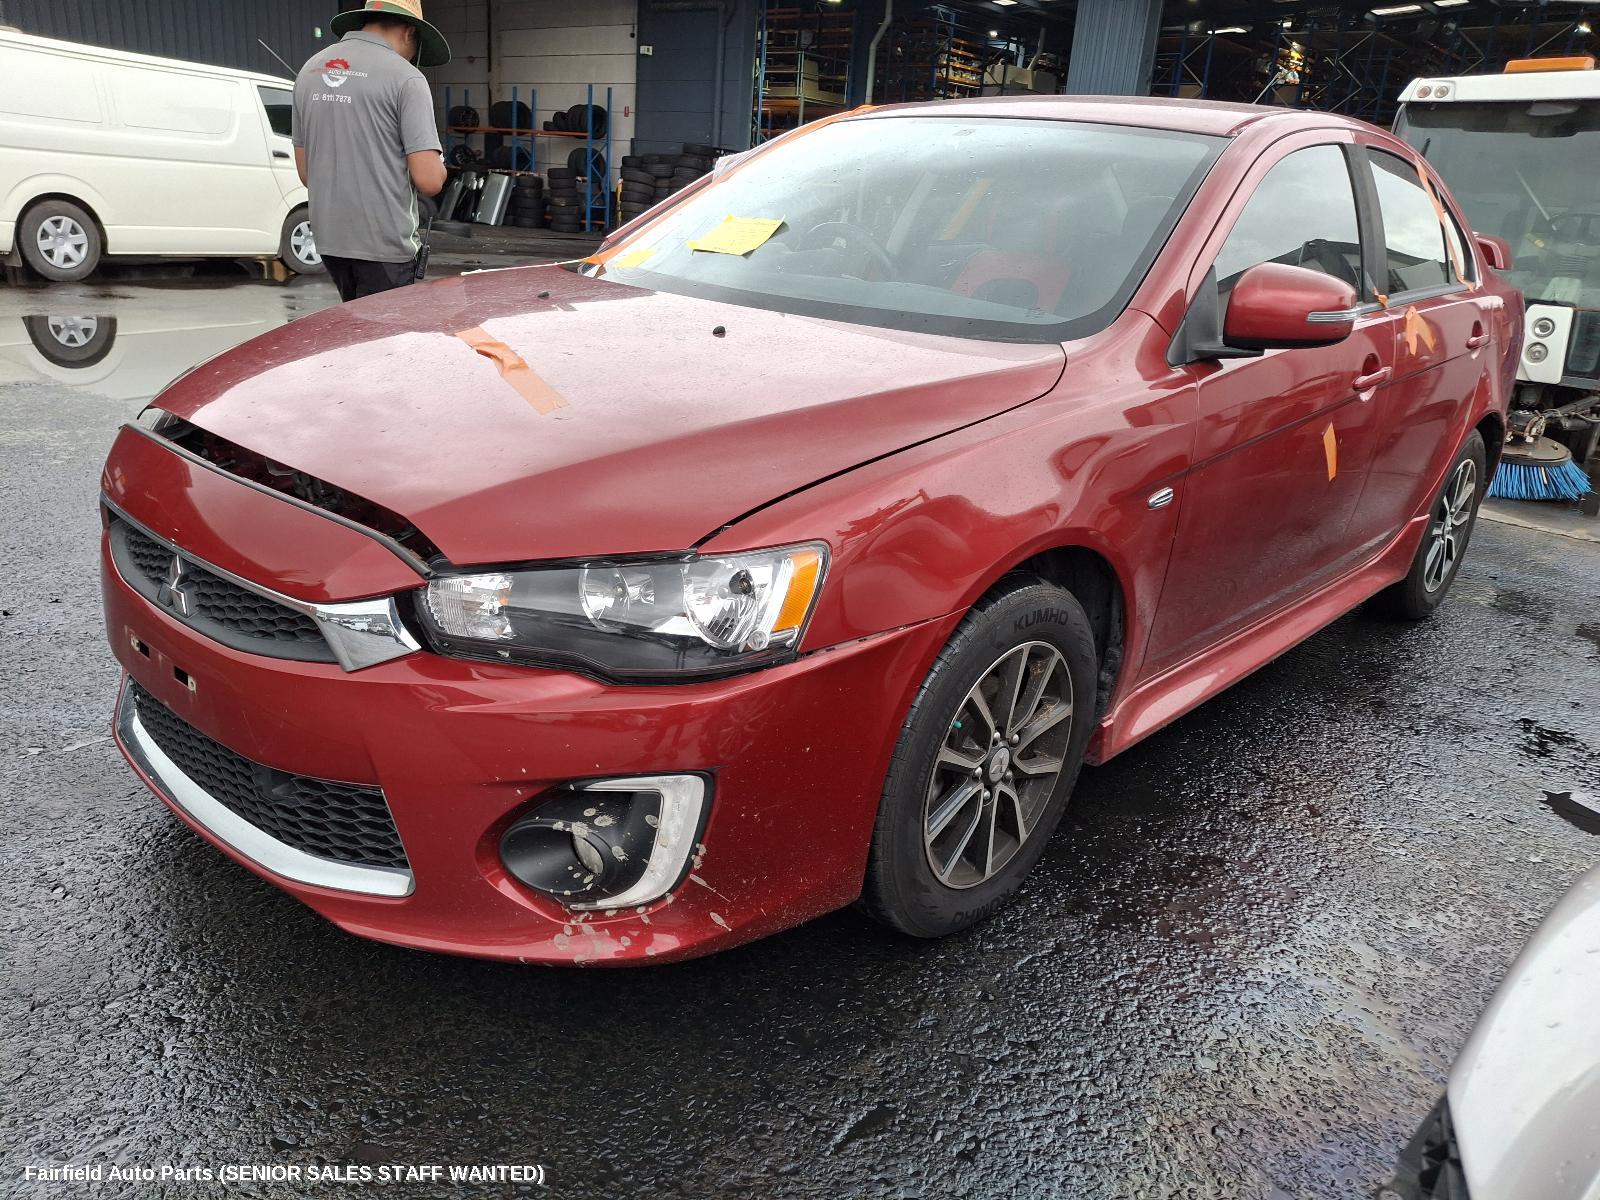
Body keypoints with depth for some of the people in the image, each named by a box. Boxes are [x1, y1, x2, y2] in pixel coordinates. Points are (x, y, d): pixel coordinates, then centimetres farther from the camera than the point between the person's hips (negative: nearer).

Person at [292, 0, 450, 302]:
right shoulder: (404, 77, -11)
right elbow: (429, 180, -17)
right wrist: (438, 166, 6)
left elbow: (305, 172, 15)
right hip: (384, 244, -7)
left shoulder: (309, 70, 11)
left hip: (328, 239, 7)